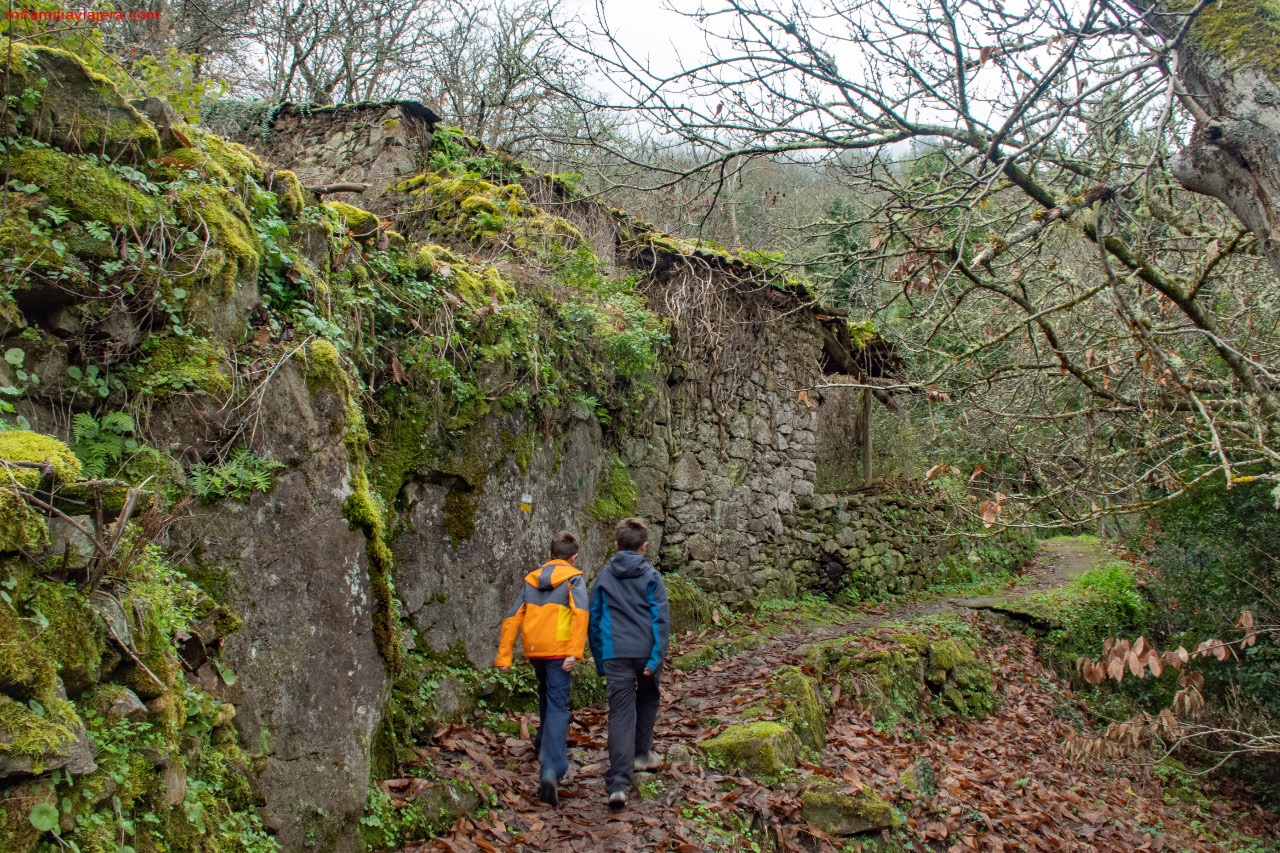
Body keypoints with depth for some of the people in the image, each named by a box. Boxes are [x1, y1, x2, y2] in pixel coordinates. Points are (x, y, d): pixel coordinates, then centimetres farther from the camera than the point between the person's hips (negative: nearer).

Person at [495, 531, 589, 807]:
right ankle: (550, 769, -23)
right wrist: (575, 651, -20)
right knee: (557, 706, -7)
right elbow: (580, 611, -15)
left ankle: (544, 744, 45)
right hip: (558, 649, -5)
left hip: (533, 650, 5)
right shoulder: (574, 578, 3)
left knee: (547, 696, 28)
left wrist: (504, 656, 7)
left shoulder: (531, 579, 16)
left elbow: (512, 618, 8)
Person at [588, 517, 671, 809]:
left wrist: (600, 661, 19)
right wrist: (656, 658, -7)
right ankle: (642, 753, 38)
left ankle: (618, 784, -14)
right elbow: (661, 619, -6)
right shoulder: (651, 576, 2)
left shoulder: (604, 578, 9)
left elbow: (594, 621, 12)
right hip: (646, 651, 0)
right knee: (647, 700, 27)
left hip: (615, 654, 0)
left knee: (620, 714, -4)